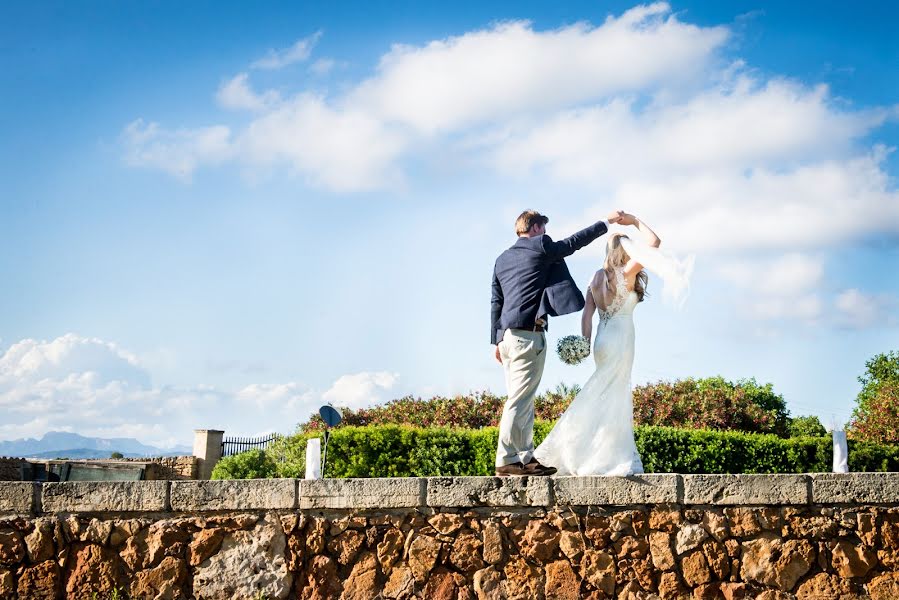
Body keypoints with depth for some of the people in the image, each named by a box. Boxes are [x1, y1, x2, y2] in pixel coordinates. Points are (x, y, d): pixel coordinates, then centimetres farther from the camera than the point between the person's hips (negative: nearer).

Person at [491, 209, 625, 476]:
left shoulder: (502, 259, 19)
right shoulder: (540, 248, -2)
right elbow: (574, 242, 7)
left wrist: (497, 340, 20)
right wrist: (606, 222, 18)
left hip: (507, 335, 8)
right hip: (528, 334, -8)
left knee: (523, 400, 11)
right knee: (519, 400, -9)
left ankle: (525, 457, 12)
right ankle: (507, 460, -12)